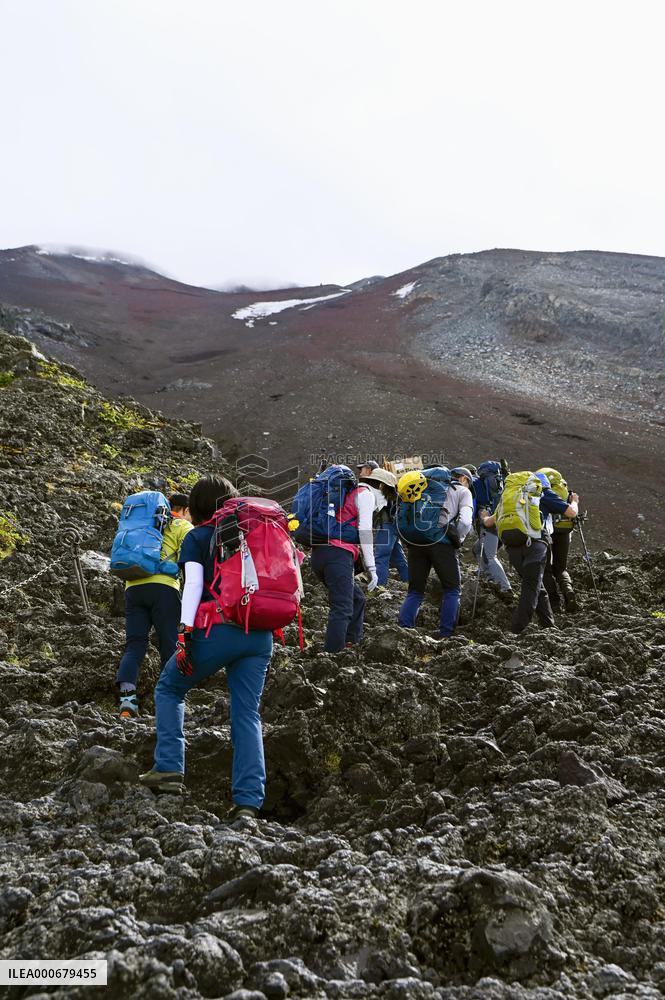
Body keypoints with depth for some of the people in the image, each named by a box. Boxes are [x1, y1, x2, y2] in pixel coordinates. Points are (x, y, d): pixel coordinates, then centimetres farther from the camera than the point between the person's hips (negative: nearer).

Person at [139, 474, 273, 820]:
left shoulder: (197, 537, 6)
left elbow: (193, 584, -8)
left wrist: (184, 633, -14)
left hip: (217, 630, -4)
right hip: (260, 634, 4)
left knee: (169, 689, 17)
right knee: (247, 714, 6)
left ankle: (169, 768, 6)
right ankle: (248, 801, -2)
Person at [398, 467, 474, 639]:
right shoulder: (463, 491, 16)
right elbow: (465, 521, -2)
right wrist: (457, 541, 12)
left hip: (415, 541, 5)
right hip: (441, 541, -4)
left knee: (415, 590, 13)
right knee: (452, 589, 9)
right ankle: (445, 636, 4)